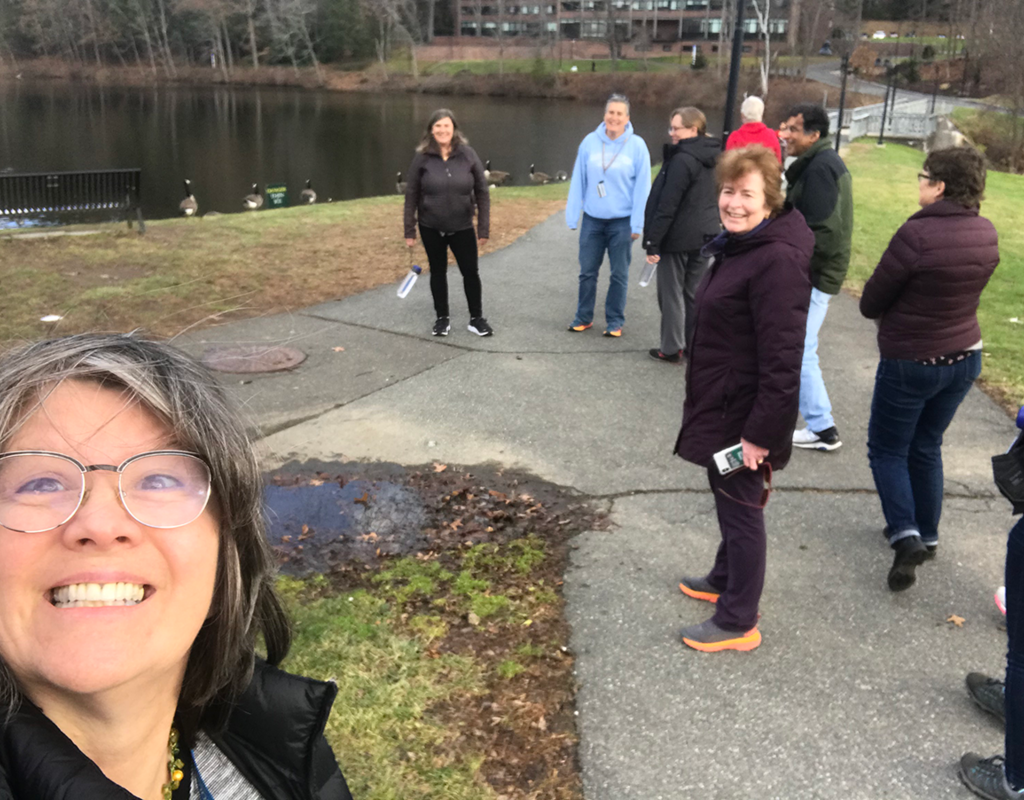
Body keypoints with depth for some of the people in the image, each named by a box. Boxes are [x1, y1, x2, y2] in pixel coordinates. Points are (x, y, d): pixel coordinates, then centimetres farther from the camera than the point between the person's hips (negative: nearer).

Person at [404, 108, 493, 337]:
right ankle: (442, 318, 27)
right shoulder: (422, 157, -7)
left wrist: (484, 228, -6)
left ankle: (476, 318, 19)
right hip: (431, 228, 0)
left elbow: (482, 192, -3)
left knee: (471, 272, 3)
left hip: (462, 227, 0)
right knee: (438, 272, 12)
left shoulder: (468, 155, -7)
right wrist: (409, 230, -3)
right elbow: (411, 195, -2)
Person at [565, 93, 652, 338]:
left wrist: (637, 224, -9)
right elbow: (578, 181, 1)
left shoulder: (637, 145, -7)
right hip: (592, 219, 2)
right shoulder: (590, 142, -2)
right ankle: (584, 317, 24)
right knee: (587, 271, 10)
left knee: (619, 275, 8)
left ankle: (615, 321, 20)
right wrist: (572, 216, 0)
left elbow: (642, 187, -6)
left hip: (622, 221, -2)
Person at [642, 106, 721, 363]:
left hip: (678, 237, -8)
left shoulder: (682, 160, -17)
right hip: (705, 235, 8)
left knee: (671, 294, 3)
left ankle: (671, 349, 9)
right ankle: (693, 345, 21)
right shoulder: (712, 158, 9)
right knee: (695, 293, 14)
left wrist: (653, 242, -17)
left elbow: (667, 205, -20)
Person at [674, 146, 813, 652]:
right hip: (721, 407, 9)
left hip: (745, 417, -9)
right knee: (729, 503, 24)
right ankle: (725, 581, 44)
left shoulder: (778, 260, -24)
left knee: (741, 510, 5)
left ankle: (738, 622, 20)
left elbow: (782, 359, -26)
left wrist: (761, 431, -24)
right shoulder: (738, 245, 7)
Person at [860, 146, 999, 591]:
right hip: (964, 357, 7)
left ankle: (905, 535, -5)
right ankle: (926, 536, 31)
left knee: (887, 450, 9)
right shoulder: (986, 234, -2)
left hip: (910, 361, -7)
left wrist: (890, 313, 4)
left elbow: (871, 303, -16)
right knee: (926, 447, 21)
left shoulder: (918, 233, -25)